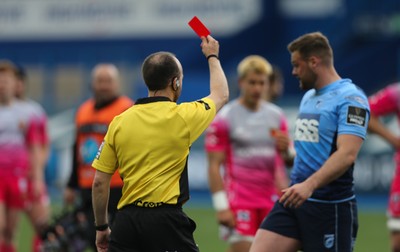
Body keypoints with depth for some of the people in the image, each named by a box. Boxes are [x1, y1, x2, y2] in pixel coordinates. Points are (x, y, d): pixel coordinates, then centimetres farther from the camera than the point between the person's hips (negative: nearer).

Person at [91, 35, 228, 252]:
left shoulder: (119, 122, 5)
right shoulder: (183, 117, -2)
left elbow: (99, 182, 5)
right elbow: (221, 95, 20)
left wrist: (101, 227, 17)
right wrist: (212, 56, 38)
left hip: (127, 219, 3)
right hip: (166, 220, -3)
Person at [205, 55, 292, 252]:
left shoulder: (277, 116, 11)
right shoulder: (224, 119, -2)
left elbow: (288, 160, 18)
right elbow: (214, 166, -4)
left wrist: (286, 149, -6)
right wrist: (221, 206, -11)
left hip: (274, 199, 4)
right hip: (240, 201, -4)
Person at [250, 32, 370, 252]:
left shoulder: (350, 98, -12)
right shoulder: (308, 96, 16)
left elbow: (347, 154, -24)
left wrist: (310, 185, -35)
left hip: (330, 206, -8)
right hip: (293, 200, 8)